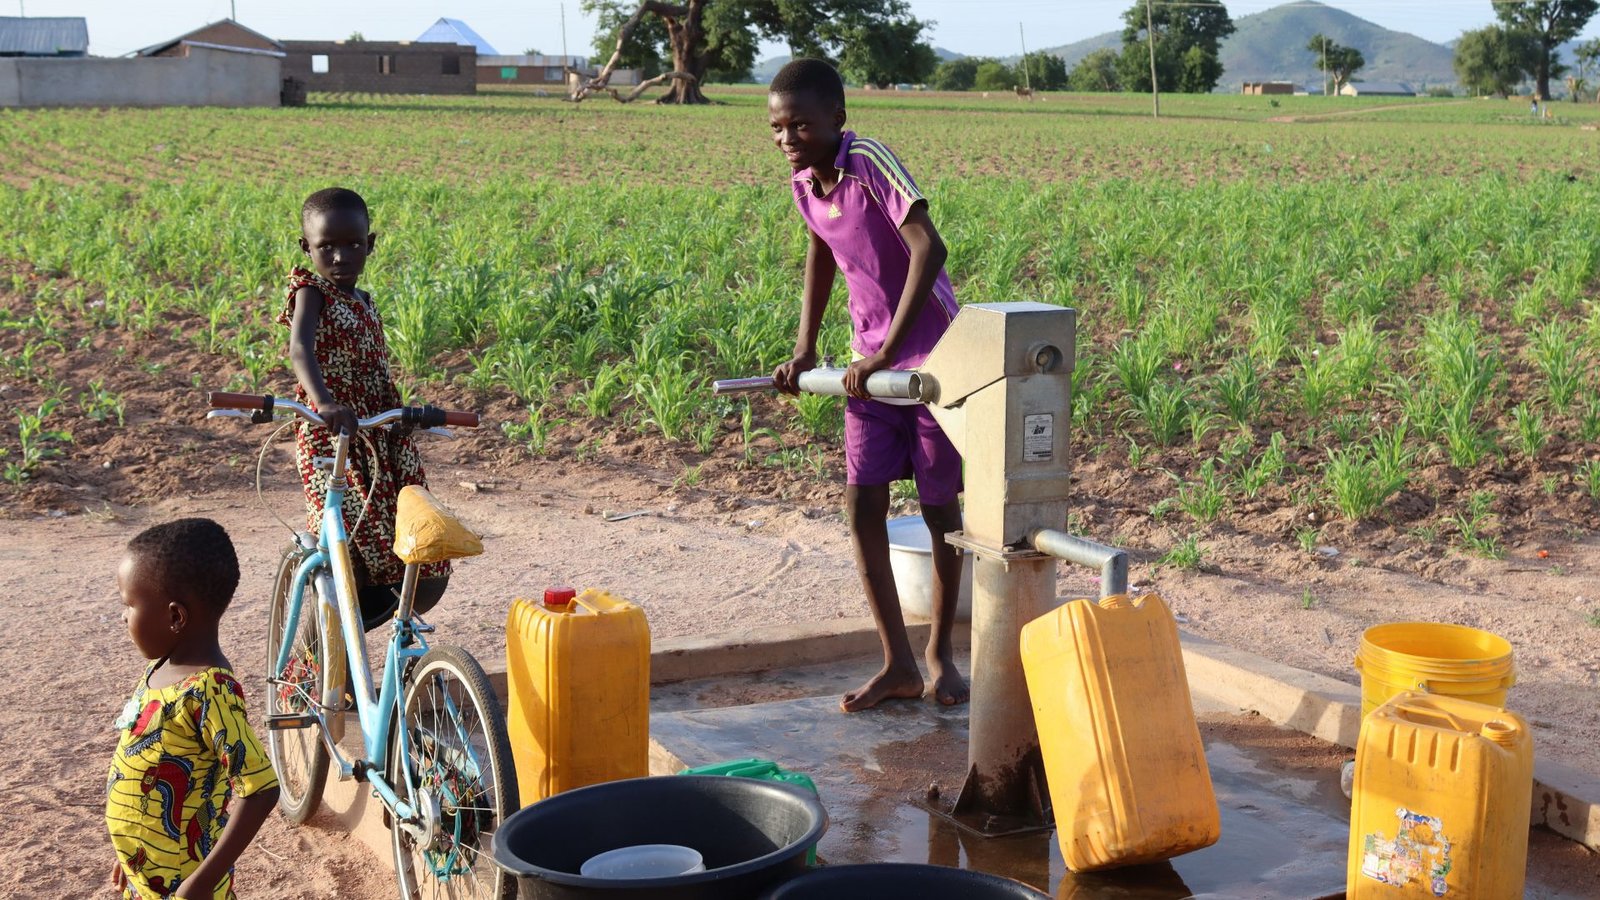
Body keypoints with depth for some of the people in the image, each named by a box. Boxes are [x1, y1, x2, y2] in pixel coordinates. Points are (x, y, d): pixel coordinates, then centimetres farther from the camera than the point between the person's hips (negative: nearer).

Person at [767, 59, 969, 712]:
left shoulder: (871, 163, -22)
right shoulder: (804, 183, -1)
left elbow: (928, 248, -33)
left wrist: (888, 352, -33)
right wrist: (804, 350, 14)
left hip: (934, 356, -6)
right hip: (870, 363, 6)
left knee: (941, 505, 5)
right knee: (862, 504, 0)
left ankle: (940, 651, 23)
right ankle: (897, 664, 10)